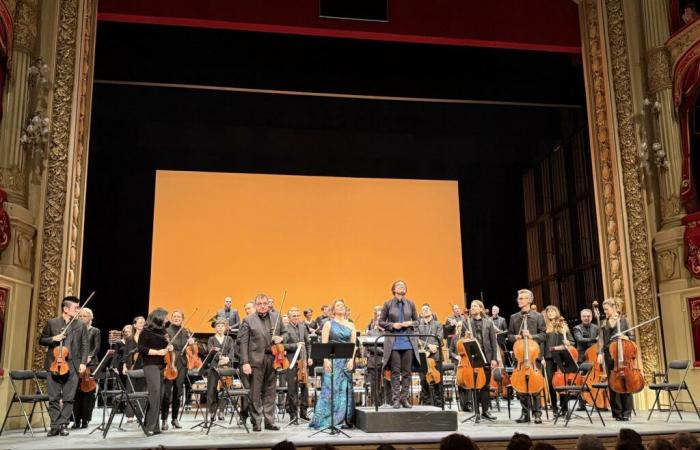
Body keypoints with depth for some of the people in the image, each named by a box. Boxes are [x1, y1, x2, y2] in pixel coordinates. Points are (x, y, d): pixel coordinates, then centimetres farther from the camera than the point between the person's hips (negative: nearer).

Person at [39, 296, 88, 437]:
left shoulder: (81, 325, 6)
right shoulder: (51, 323, 4)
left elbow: (85, 346, 5)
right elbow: (41, 340, 10)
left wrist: (83, 363, -6)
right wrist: (53, 339, -10)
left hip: (72, 366, 0)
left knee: (68, 398, 1)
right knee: (54, 398, 4)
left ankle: (63, 425, 10)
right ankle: (55, 426, 13)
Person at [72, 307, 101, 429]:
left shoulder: (95, 331, 8)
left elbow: (97, 348, -1)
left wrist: (89, 357, -18)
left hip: (90, 365, -2)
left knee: (88, 392, -2)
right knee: (76, 392, -3)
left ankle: (85, 420, 5)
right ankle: (77, 420, 4)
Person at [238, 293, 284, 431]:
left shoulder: (276, 317, 10)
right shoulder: (248, 320, -2)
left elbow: (284, 333, 20)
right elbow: (243, 342, -6)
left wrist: (281, 338, -4)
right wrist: (245, 362, -13)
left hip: (272, 359, 4)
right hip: (256, 360, -4)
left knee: (270, 392, 10)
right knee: (255, 393, 3)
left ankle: (269, 421, 19)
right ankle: (256, 423, 12)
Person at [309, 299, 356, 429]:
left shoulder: (350, 325, 12)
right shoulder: (328, 324, 4)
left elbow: (353, 344, 7)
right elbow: (324, 344, -3)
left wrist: (351, 360, -6)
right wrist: (326, 360, -14)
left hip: (347, 361, 3)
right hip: (332, 361, -3)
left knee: (345, 389, 3)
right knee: (330, 388, -6)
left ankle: (345, 419, 8)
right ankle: (325, 420, -1)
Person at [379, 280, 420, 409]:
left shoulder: (411, 304, 7)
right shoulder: (388, 304, 2)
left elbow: (417, 321, 13)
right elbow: (381, 322, 4)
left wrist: (410, 323, -8)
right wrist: (392, 325, -12)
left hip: (408, 341, 2)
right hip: (394, 342, -2)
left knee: (407, 372, 4)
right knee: (395, 372, 0)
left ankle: (405, 398, 12)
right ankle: (396, 399, 6)